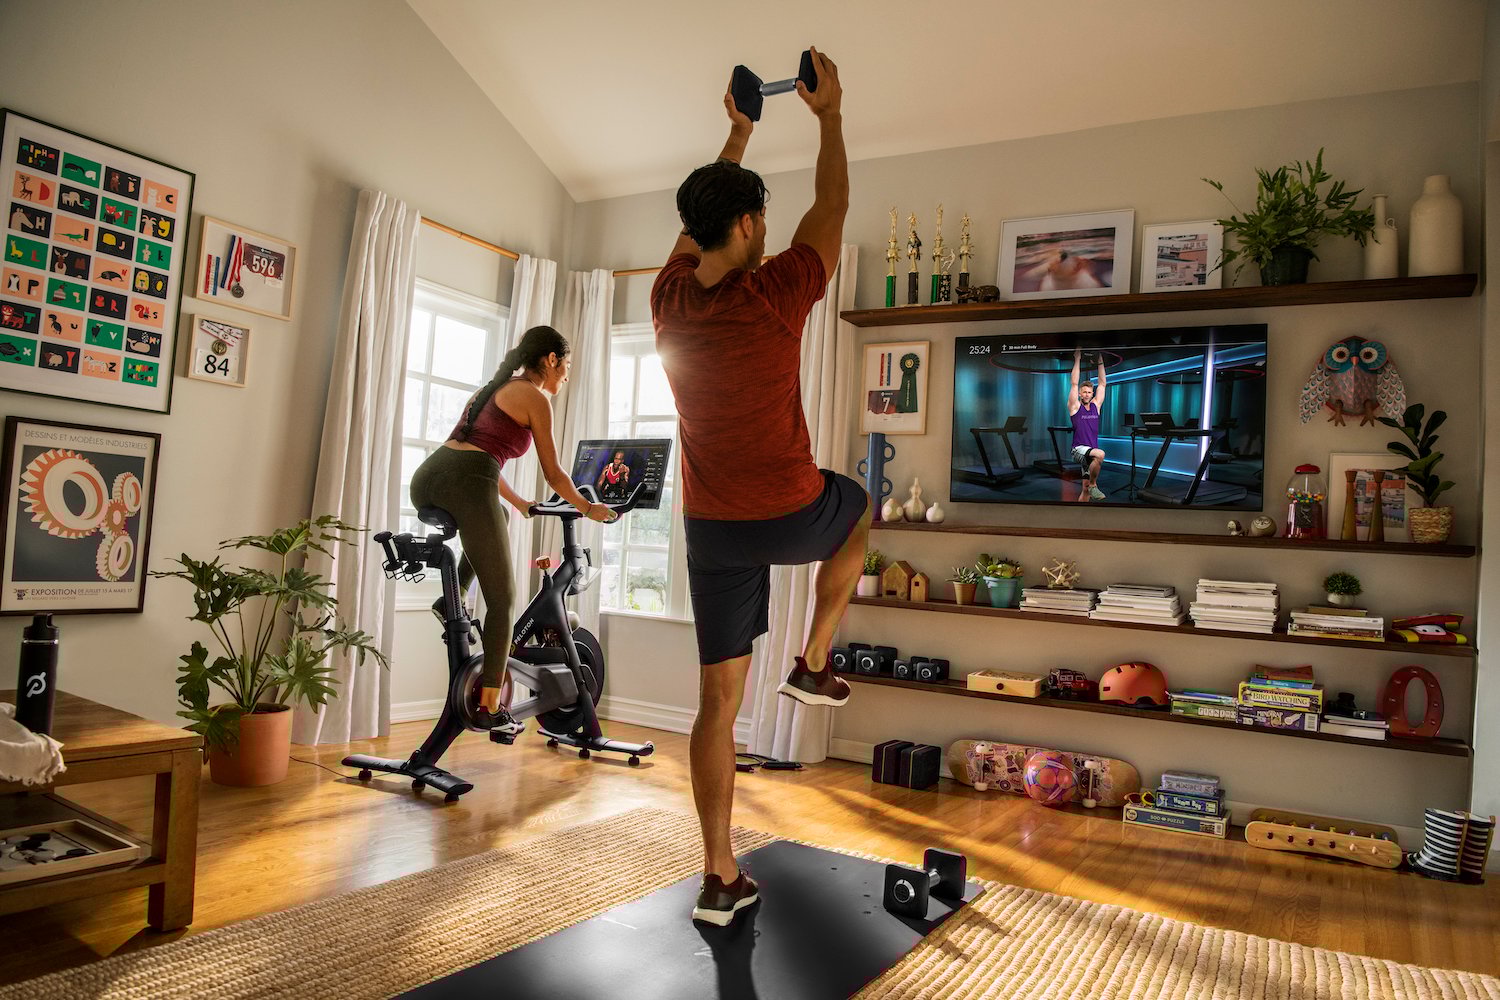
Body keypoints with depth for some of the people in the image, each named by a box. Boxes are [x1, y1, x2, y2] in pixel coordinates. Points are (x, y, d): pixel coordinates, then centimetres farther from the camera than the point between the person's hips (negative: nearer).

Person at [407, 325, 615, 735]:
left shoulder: (493, 388, 28)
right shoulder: (535, 397, 6)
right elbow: (553, 474, 9)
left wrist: (520, 504, 47)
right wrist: (588, 508, 25)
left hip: (425, 478, 8)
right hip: (465, 486, -8)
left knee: (494, 516, 39)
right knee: (502, 599, 5)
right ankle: (490, 709, 4)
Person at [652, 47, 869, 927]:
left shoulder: (671, 298, -1)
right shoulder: (774, 294, -15)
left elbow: (702, 217, 19)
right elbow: (832, 208, 1)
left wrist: (738, 132, 29)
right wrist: (829, 115, 15)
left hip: (713, 525, 4)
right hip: (792, 513, -4)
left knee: (719, 698, 10)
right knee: (862, 509, 32)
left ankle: (720, 878, 18)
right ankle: (815, 663, 29)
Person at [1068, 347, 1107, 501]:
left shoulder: (1095, 405, 13)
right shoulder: (1075, 406, 0)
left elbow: (1102, 384, 15)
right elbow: (1074, 384, -5)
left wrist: (1100, 362, 13)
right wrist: (1077, 360, -4)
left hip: (1092, 452, 5)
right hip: (1079, 450, -5)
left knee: (1086, 490, 4)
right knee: (1100, 454, -36)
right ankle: (1093, 485, -20)